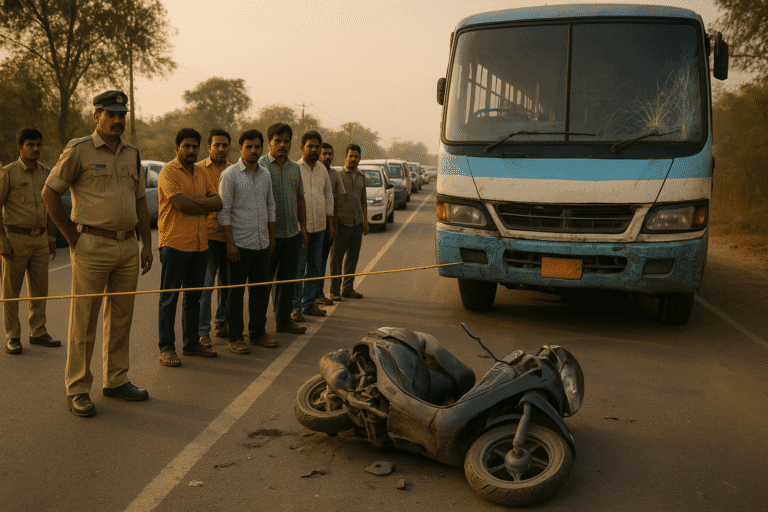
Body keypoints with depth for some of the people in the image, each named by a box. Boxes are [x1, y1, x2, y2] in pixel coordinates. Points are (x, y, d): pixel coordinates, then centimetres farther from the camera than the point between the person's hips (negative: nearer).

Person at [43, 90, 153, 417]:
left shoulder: (132, 155, 14)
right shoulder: (79, 150, -5)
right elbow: (50, 193, -4)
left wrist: (146, 244, 13)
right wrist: (71, 236, -5)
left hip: (127, 247, 6)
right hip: (92, 247, -6)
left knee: (120, 319, 12)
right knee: (84, 321, 0)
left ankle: (116, 381, 24)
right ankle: (77, 390, 10)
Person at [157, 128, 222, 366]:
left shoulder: (200, 172, 14)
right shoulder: (168, 172, -8)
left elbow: (218, 201, 5)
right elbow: (181, 204, -21)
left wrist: (193, 200, -12)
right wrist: (206, 206, -5)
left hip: (200, 244, 7)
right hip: (175, 244, -7)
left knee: (194, 296, 13)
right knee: (169, 297, 0)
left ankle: (191, 343, 24)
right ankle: (166, 347, 7)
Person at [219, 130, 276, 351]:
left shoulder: (266, 175, 11)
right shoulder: (230, 175, -7)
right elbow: (224, 211, -9)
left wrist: (272, 237, 15)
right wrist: (230, 243, -14)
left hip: (262, 244, 6)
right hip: (240, 244, -6)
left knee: (261, 290, 11)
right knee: (236, 292, 2)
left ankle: (258, 333, 23)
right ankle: (235, 337, 10)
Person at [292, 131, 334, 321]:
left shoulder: (323, 170, 12)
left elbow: (328, 196, 18)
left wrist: (331, 223, 14)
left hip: (319, 226, 6)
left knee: (314, 266, 10)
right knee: (297, 268, -3)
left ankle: (309, 303, 20)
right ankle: (295, 307, 4)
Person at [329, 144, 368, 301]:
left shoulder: (361, 177, 14)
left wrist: (365, 220, 17)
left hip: (357, 224, 5)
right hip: (342, 223, -5)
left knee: (352, 258, 9)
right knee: (337, 258, -2)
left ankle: (348, 288, 17)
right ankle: (335, 291, 4)